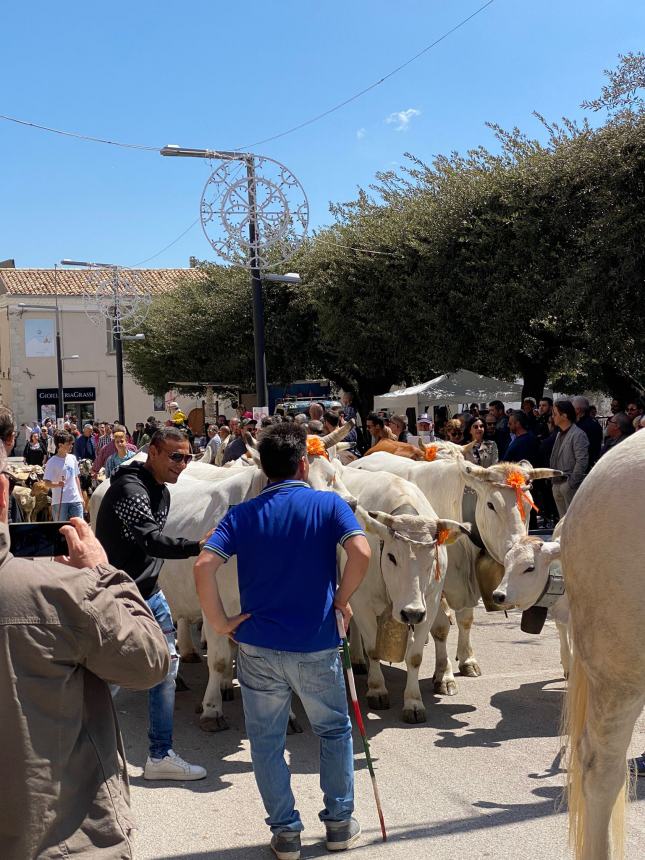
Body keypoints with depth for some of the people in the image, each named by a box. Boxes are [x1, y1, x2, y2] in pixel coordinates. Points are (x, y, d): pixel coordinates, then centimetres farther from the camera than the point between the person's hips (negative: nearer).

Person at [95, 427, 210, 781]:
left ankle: (161, 755, 17)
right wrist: (197, 546, -42)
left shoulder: (162, 492, 10)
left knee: (166, 667, 8)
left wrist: (150, 583, 19)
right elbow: (150, 540, -32)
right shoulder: (129, 488, -20)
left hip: (149, 594, 9)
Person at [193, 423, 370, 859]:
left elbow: (203, 566, -14)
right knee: (335, 731, 21)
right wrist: (342, 598, -5)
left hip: (258, 647, 1)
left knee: (267, 742, 16)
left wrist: (220, 622, -4)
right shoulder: (329, 504, -4)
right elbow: (361, 552, -21)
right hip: (317, 647, -1)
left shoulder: (242, 515, 1)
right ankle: (340, 822, 27)